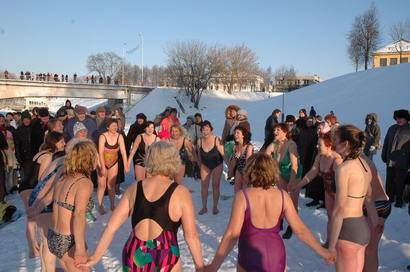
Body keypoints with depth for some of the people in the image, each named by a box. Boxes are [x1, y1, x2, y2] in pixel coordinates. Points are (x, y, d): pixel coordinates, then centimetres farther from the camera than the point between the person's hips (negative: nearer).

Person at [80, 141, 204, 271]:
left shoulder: (134, 188, 0)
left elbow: (112, 225, 2)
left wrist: (96, 257, 10)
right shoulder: (180, 192, -10)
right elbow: (191, 235, -10)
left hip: (133, 257, 3)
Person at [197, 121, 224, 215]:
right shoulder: (199, 141, -11)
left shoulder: (216, 140, -22)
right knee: (203, 186, 2)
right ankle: (204, 207, 14)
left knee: (215, 185, 4)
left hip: (217, 165, -3)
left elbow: (223, 154, -17)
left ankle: (215, 207, 17)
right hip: (205, 165, 3)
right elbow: (199, 155, 4)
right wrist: (200, 166, 12)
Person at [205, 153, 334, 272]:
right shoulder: (282, 196, -4)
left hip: (251, 260, -2)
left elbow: (232, 234, -18)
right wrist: (322, 251, 12)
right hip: (277, 260, 3)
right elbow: (300, 230, -1)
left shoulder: (243, 196, -14)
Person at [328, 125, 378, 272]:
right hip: (363, 227, 8)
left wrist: (331, 245, -14)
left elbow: (339, 210, -19)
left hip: (349, 229, -8)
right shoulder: (364, 164, 6)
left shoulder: (344, 169, -18)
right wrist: (374, 223, 28)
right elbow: (369, 198, 17)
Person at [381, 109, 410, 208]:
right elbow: (386, 143, 13)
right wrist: (384, 156, 11)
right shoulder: (392, 128, 9)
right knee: (389, 182, 13)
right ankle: (389, 199, 25)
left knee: (399, 183, 5)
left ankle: (399, 201, 17)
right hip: (390, 161, 5)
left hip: (402, 163, -5)